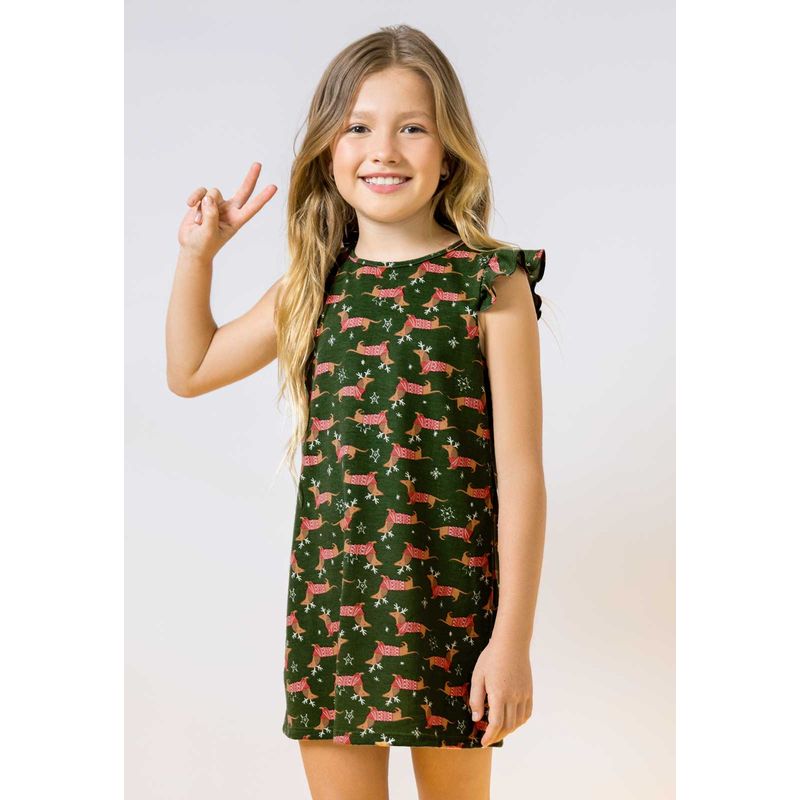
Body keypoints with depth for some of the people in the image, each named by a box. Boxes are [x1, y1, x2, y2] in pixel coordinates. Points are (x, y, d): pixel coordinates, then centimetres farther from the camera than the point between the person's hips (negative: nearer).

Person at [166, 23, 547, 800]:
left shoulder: (491, 284, -8)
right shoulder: (315, 287, 6)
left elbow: (519, 472, -9)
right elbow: (191, 370, 21)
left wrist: (513, 637, -11)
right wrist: (197, 254, 10)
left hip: (450, 606, -3)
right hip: (330, 599, 4)